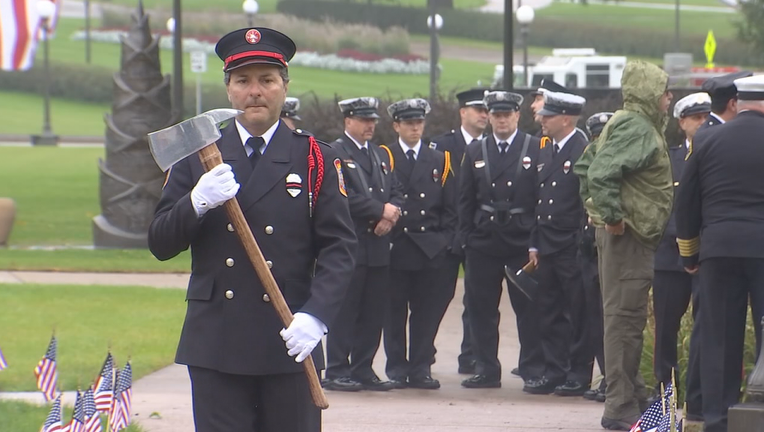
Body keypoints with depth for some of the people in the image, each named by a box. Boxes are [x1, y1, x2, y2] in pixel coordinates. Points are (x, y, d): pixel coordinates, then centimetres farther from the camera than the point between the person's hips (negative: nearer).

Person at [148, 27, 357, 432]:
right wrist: (197, 204, -16)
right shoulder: (197, 157, 9)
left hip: (290, 346, -1)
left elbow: (338, 249, -1)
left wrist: (316, 316, -16)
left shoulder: (315, 160, 5)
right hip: (215, 345, 1)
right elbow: (160, 243, 5)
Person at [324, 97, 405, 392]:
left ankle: (363, 370, 13)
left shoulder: (381, 155, 20)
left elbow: (396, 192, 14)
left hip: (378, 245, 7)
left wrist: (390, 215, -6)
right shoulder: (335, 154, -3)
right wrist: (381, 211, -12)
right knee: (345, 310, -5)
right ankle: (337, 372, -1)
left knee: (374, 311, 6)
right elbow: (344, 197, -14)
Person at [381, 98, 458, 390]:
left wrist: (445, 240, 2)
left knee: (427, 312, 1)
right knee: (394, 311, 0)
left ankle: (420, 369, 7)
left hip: (430, 252, 2)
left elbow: (450, 207, 11)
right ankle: (396, 368, 7)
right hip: (395, 249, -2)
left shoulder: (440, 161, 13)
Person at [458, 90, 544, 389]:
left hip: (523, 241, -3)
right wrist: (467, 238, 3)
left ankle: (533, 370, 5)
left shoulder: (536, 149, 1)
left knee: (528, 307, -1)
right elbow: (466, 200, 11)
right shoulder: (475, 152, 11)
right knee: (482, 308, 3)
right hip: (483, 241, 3)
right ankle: (486, 370, 10)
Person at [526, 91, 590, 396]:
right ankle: (554, 372, 15)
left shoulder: (585, 152, -9)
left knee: (577, 314, -2)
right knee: (550, 313, 9)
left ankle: (579, 374, 3)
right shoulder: (545, 154, 16)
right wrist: (534, 244, 14)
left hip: (573, 248, -8)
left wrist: (583, 244, -15)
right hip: (547, 248, 8)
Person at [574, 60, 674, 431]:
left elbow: (586, 166, 24)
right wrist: (612, 216, -22)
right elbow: (600, 172, -28)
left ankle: (633, 397, 24)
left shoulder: (628, 124, 17)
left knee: (625, 317, 16)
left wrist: (599, 211, 20)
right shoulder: (637, 127, -15)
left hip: (622, 234, 11)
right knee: (625, 318, -9)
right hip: (628, 234, -11)